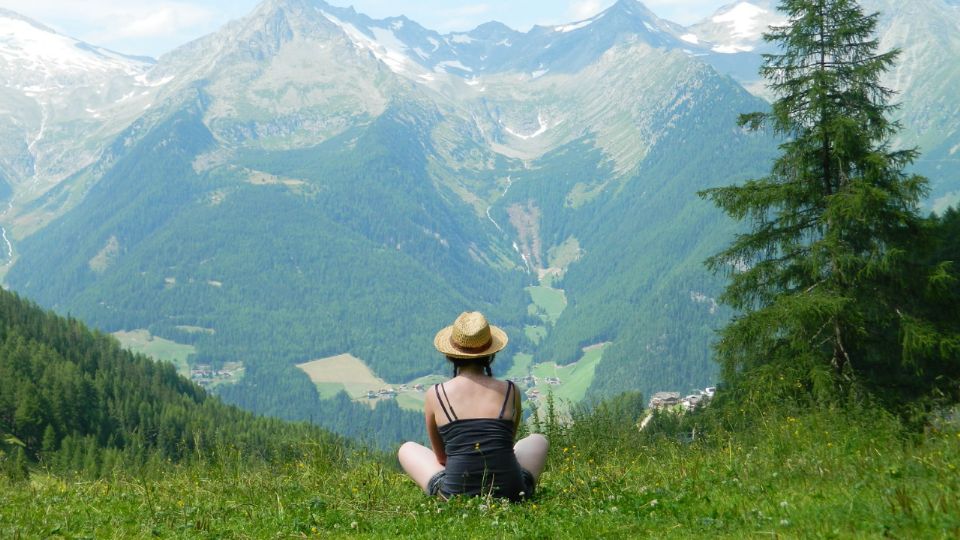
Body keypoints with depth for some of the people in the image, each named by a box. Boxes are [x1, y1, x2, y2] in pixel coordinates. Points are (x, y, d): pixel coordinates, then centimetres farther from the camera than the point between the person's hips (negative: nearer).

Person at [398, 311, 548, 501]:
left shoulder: (435, 395, 1)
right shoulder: (511, 391, 4)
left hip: (456, 494, -1)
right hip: (509, 493, 1)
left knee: (407, 449, 28)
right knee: (539, 440, 34)